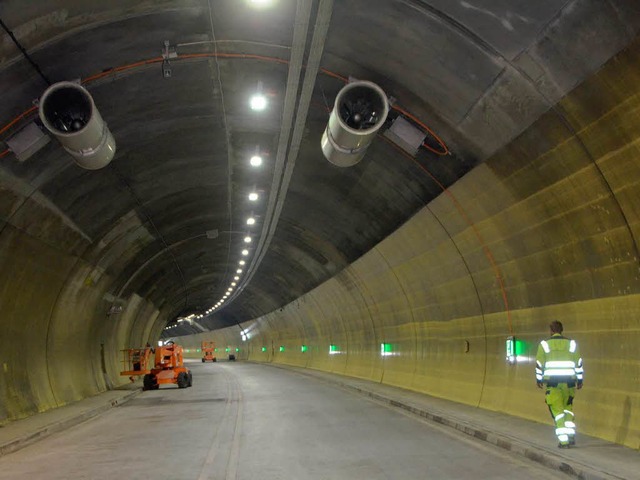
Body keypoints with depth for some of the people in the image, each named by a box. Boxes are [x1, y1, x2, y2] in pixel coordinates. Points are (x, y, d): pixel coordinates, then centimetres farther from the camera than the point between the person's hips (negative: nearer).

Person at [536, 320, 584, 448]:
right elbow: (579, 363, 5)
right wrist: (579, 380, 12)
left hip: (552, 381, -2)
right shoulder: (571, 343, 5)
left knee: (558, 411, 3)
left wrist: (539, 380, 13)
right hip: (569, 382, 2)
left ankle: (563, 440, -2)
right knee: (568, 408, 19)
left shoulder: (544, 344, 0)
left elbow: (539, 364, 2)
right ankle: (571, 436, 11)